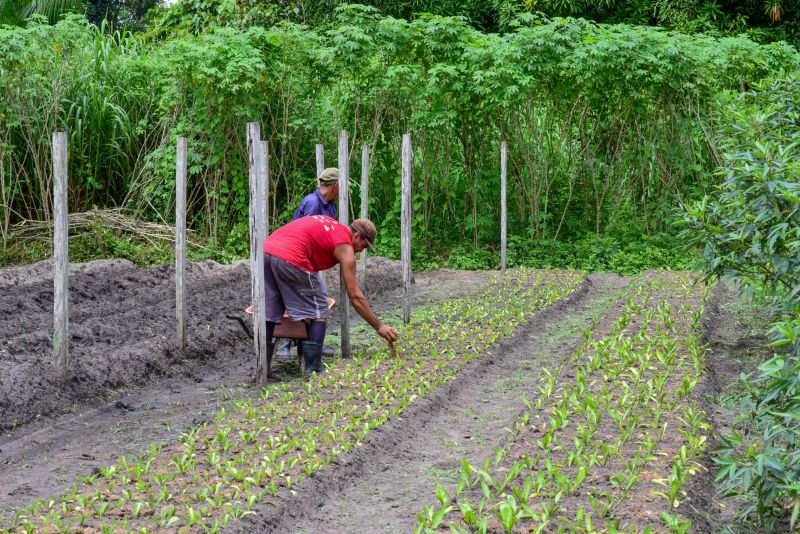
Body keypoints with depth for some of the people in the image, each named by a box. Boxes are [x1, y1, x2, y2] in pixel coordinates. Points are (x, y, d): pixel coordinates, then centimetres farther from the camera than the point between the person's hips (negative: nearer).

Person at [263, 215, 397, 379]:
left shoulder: (330, 224, 27)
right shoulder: (345, 248, 7)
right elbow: (355, 296, 7)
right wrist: (379, 326, 13)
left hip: (265, 249, 8)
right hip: (289, 260, -8)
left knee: (269, 315, 14)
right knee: (318, 313, 6)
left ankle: (263, 370, 16)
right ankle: (313, 370, 4)